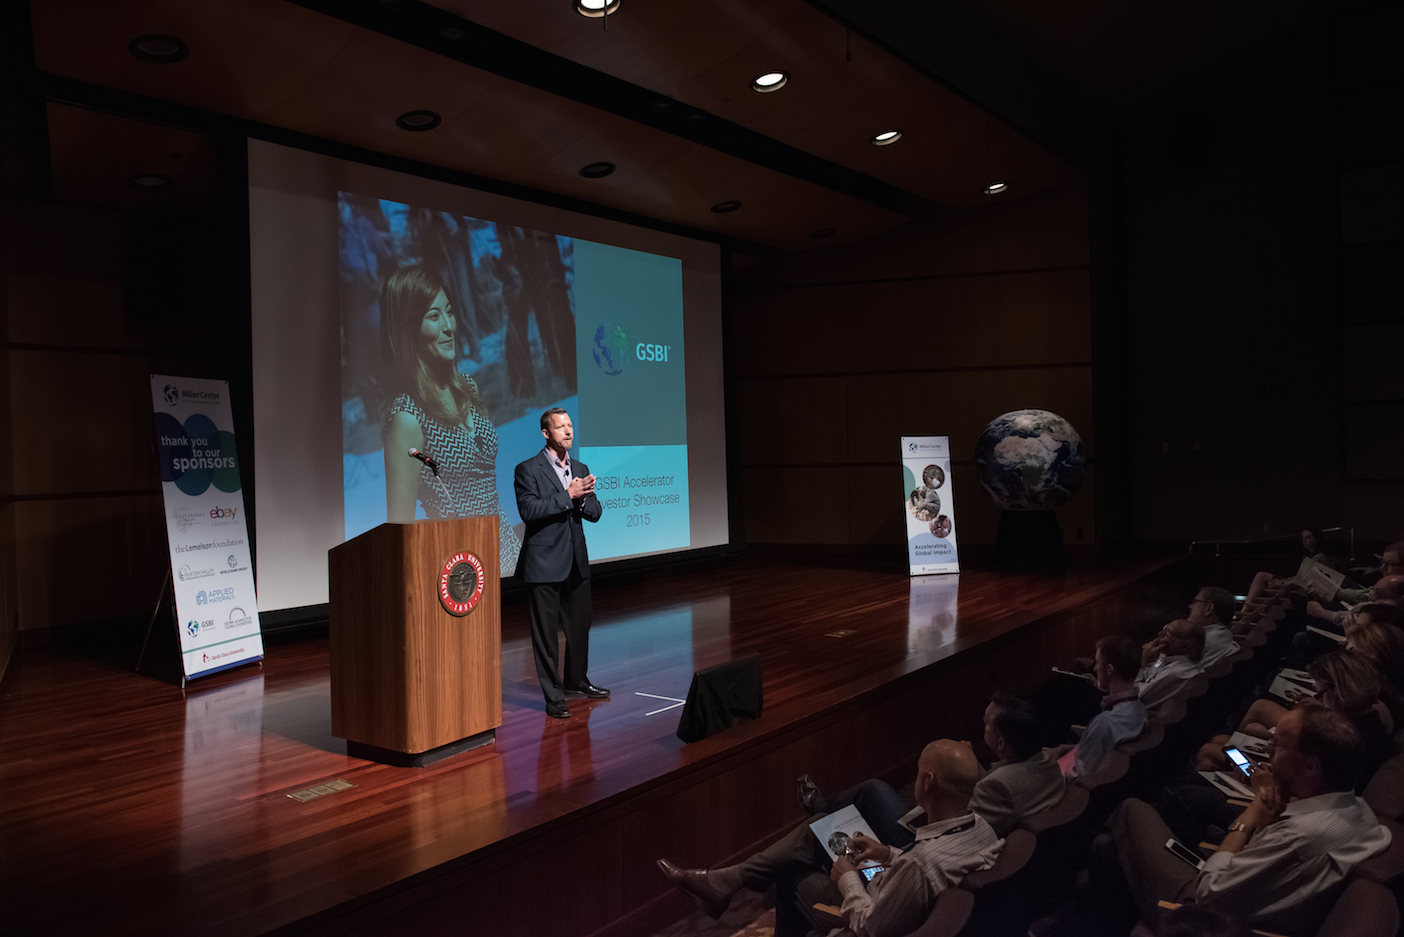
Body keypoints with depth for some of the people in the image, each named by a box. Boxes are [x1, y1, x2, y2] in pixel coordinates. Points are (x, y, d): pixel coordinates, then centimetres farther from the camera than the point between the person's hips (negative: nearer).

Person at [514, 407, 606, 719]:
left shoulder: (581, 469, 12)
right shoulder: (528, 470, -7)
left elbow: (595, 513, 9)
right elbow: (529, 510, -19)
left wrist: (582, 499, -13)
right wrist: (568, 496, -22)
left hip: (577, 562, 6)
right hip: (545, 562, -6)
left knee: (580, 624, 17)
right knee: (546, 631, 0)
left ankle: (576, 679, 37)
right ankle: (553, 696, 10)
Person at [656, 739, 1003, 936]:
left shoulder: (924, 864, -41)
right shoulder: (981, 828, -16)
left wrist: (847, 878, -14)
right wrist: (889, 855, 0)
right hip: (892, 897, 7)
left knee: (793, 875, 11)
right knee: (814, 832, 7)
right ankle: (723, 882, 12)